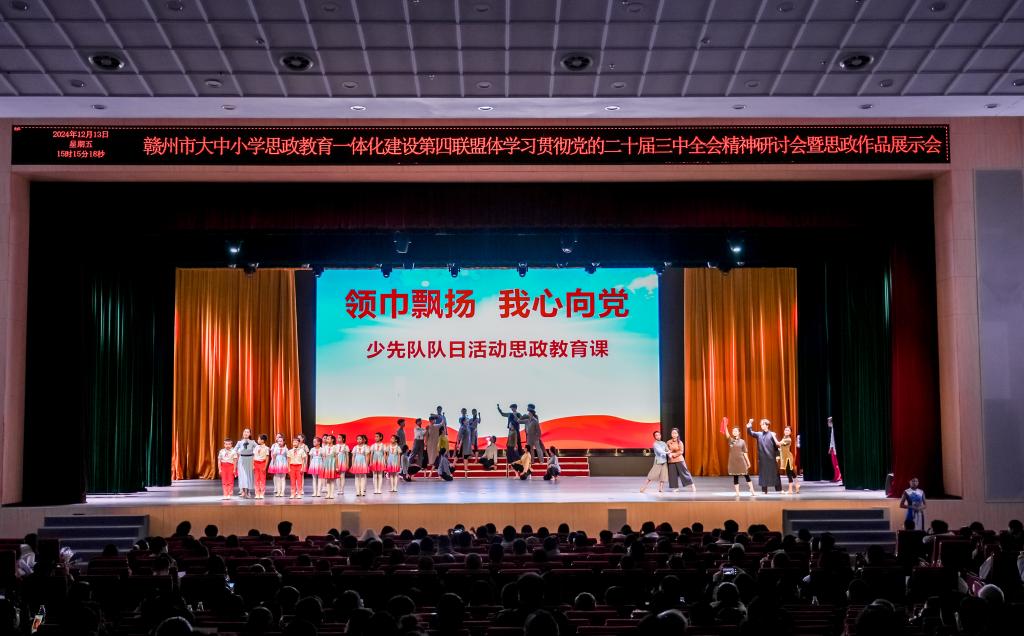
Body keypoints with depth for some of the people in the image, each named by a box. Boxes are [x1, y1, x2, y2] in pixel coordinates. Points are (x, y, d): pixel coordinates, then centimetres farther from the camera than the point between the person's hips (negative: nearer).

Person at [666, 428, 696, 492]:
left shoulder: (680, 442, -5)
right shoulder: (668, 442, 2)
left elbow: (681, 452, -9)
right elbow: (667, 450, 11)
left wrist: (673, 454, -16)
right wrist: (669, 454, -11)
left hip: (679, 460, -3)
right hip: (671, 461, 3)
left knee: (684, 472, -3)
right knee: (673, 474, 2)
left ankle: (692, 485, 3)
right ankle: (675, 487, 12)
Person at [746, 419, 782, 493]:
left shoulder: (772, 434, -3)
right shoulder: (759, 434, 7)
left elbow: (776, 445, -2)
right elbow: (750, 433, -2)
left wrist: (777, 455, -6)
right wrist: (749, 427, -21)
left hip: (771, 457, -3)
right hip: (762, 457, 3)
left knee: (774, 473, 3)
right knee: (763, 473, 4)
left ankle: (779, 489, 11)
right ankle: (764, 490, 10)